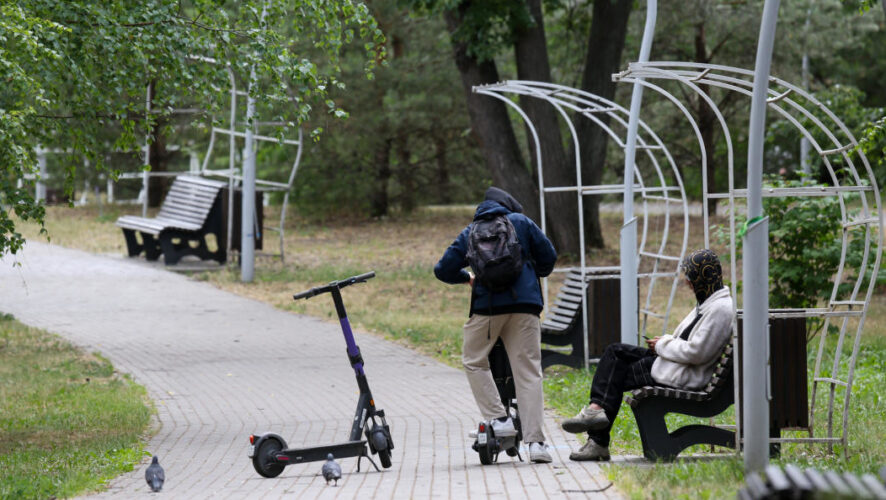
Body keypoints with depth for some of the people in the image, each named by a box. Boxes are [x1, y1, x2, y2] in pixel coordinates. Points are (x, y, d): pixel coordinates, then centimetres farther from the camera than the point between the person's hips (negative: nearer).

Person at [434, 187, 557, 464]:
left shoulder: (469, 233, 16)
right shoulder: (521, 222, 13)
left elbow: (443, 270, 13)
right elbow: (549, 257, 10)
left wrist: (467, 278, 33)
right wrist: (536, 274, 31)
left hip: (487, 305, 0)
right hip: (525, 305, 0)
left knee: (474, 362, 19)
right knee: (528, 371, 0)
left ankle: (499, 418, 3)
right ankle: (535, 441, -8)